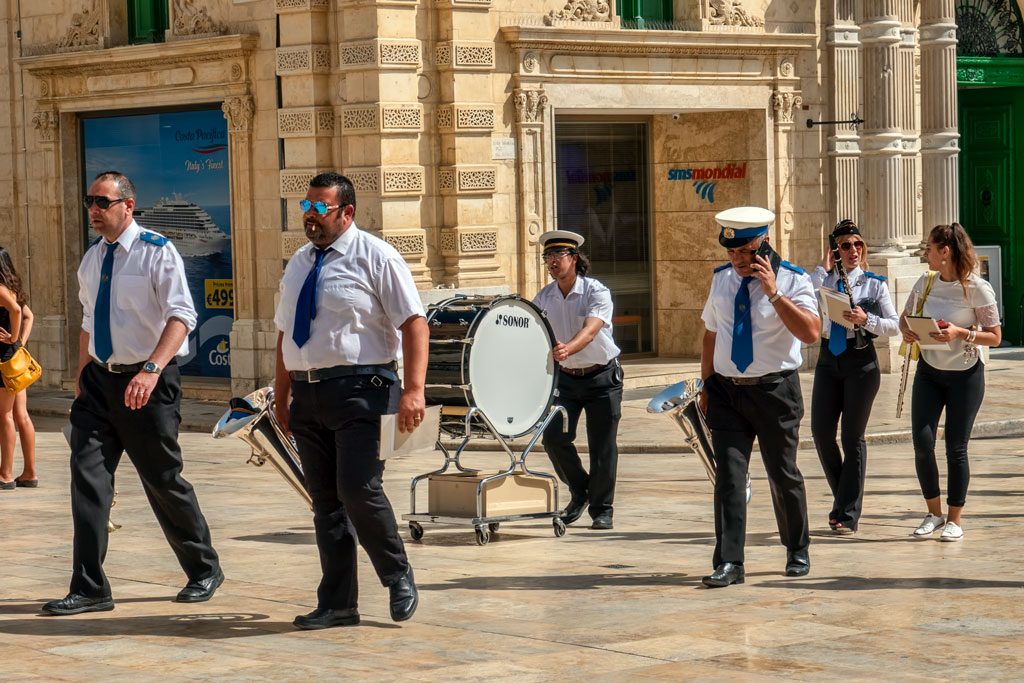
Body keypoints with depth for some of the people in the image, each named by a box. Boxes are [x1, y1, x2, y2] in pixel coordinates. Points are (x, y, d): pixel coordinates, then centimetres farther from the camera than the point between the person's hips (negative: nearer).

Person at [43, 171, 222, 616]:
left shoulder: (157, 252, -11)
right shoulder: (92, 259, 10)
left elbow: (181, 316, -21)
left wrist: (151, 370, -33)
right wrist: (82, 377, 14)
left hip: (148, 383, -6)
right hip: (99, 379, 6)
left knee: (163, 480, 3)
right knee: (88, 476, -4)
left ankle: (204, 571, 23)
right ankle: (88, 589, -1)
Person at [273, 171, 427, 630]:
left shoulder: (374, 257, -4)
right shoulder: (299, 263, 17)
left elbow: (414, 323, -10)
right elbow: (286, 332, 22)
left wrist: (413, 390, -20)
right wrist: (282, 395, 16)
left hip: (359, 390, -7)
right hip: (308, 395, 7)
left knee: (358, 490, -15)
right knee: (325, 501, 7)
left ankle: (399, 578, 8)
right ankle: (337, 605, 12)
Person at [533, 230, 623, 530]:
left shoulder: (597, 292, -16)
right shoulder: (544, 297, 0)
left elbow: (590, 331, -33)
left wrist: (567, 348, -52)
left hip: (602, 377, -4)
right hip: (565, 378, 4)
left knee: (602, 445, -1)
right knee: (554, 437, -9)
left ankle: (601, 509, 13)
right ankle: (579, 491, 15)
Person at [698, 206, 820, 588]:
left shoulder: (792, 281, -8)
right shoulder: (722, 279, 8)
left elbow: (810, 333, -23)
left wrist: (774, 293, -26)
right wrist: (707, 383, 14)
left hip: (775, 390, -3)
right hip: (726, 390, 3)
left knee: (783, 474, 8)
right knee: (729, 475, -4)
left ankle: (797, 552, 27)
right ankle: (728, 563, -5)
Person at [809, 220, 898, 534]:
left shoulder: (875, 283, 2)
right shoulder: (823, 281, 8)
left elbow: (894, 325, -1)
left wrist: (866, 319, -18)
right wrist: (822, 270, -7)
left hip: (861, 361, -3)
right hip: (828, 361, 3)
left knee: (852, 437, 0)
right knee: (821, 432, -1)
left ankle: (848, 514, 6)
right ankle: (843, 500, 20)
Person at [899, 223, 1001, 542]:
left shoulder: (977, 288, -14)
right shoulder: (925, 282, 0)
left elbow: (995, 337, -11)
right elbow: (904, 316, 14)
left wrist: (960, 334, -26)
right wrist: (906, 331, -9)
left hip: (966, 375, -4)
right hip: (929, 371, 4)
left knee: (956, 448, 0)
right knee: (922, 442, -5)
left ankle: (954, 519, 14)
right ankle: (934, 513, 13)